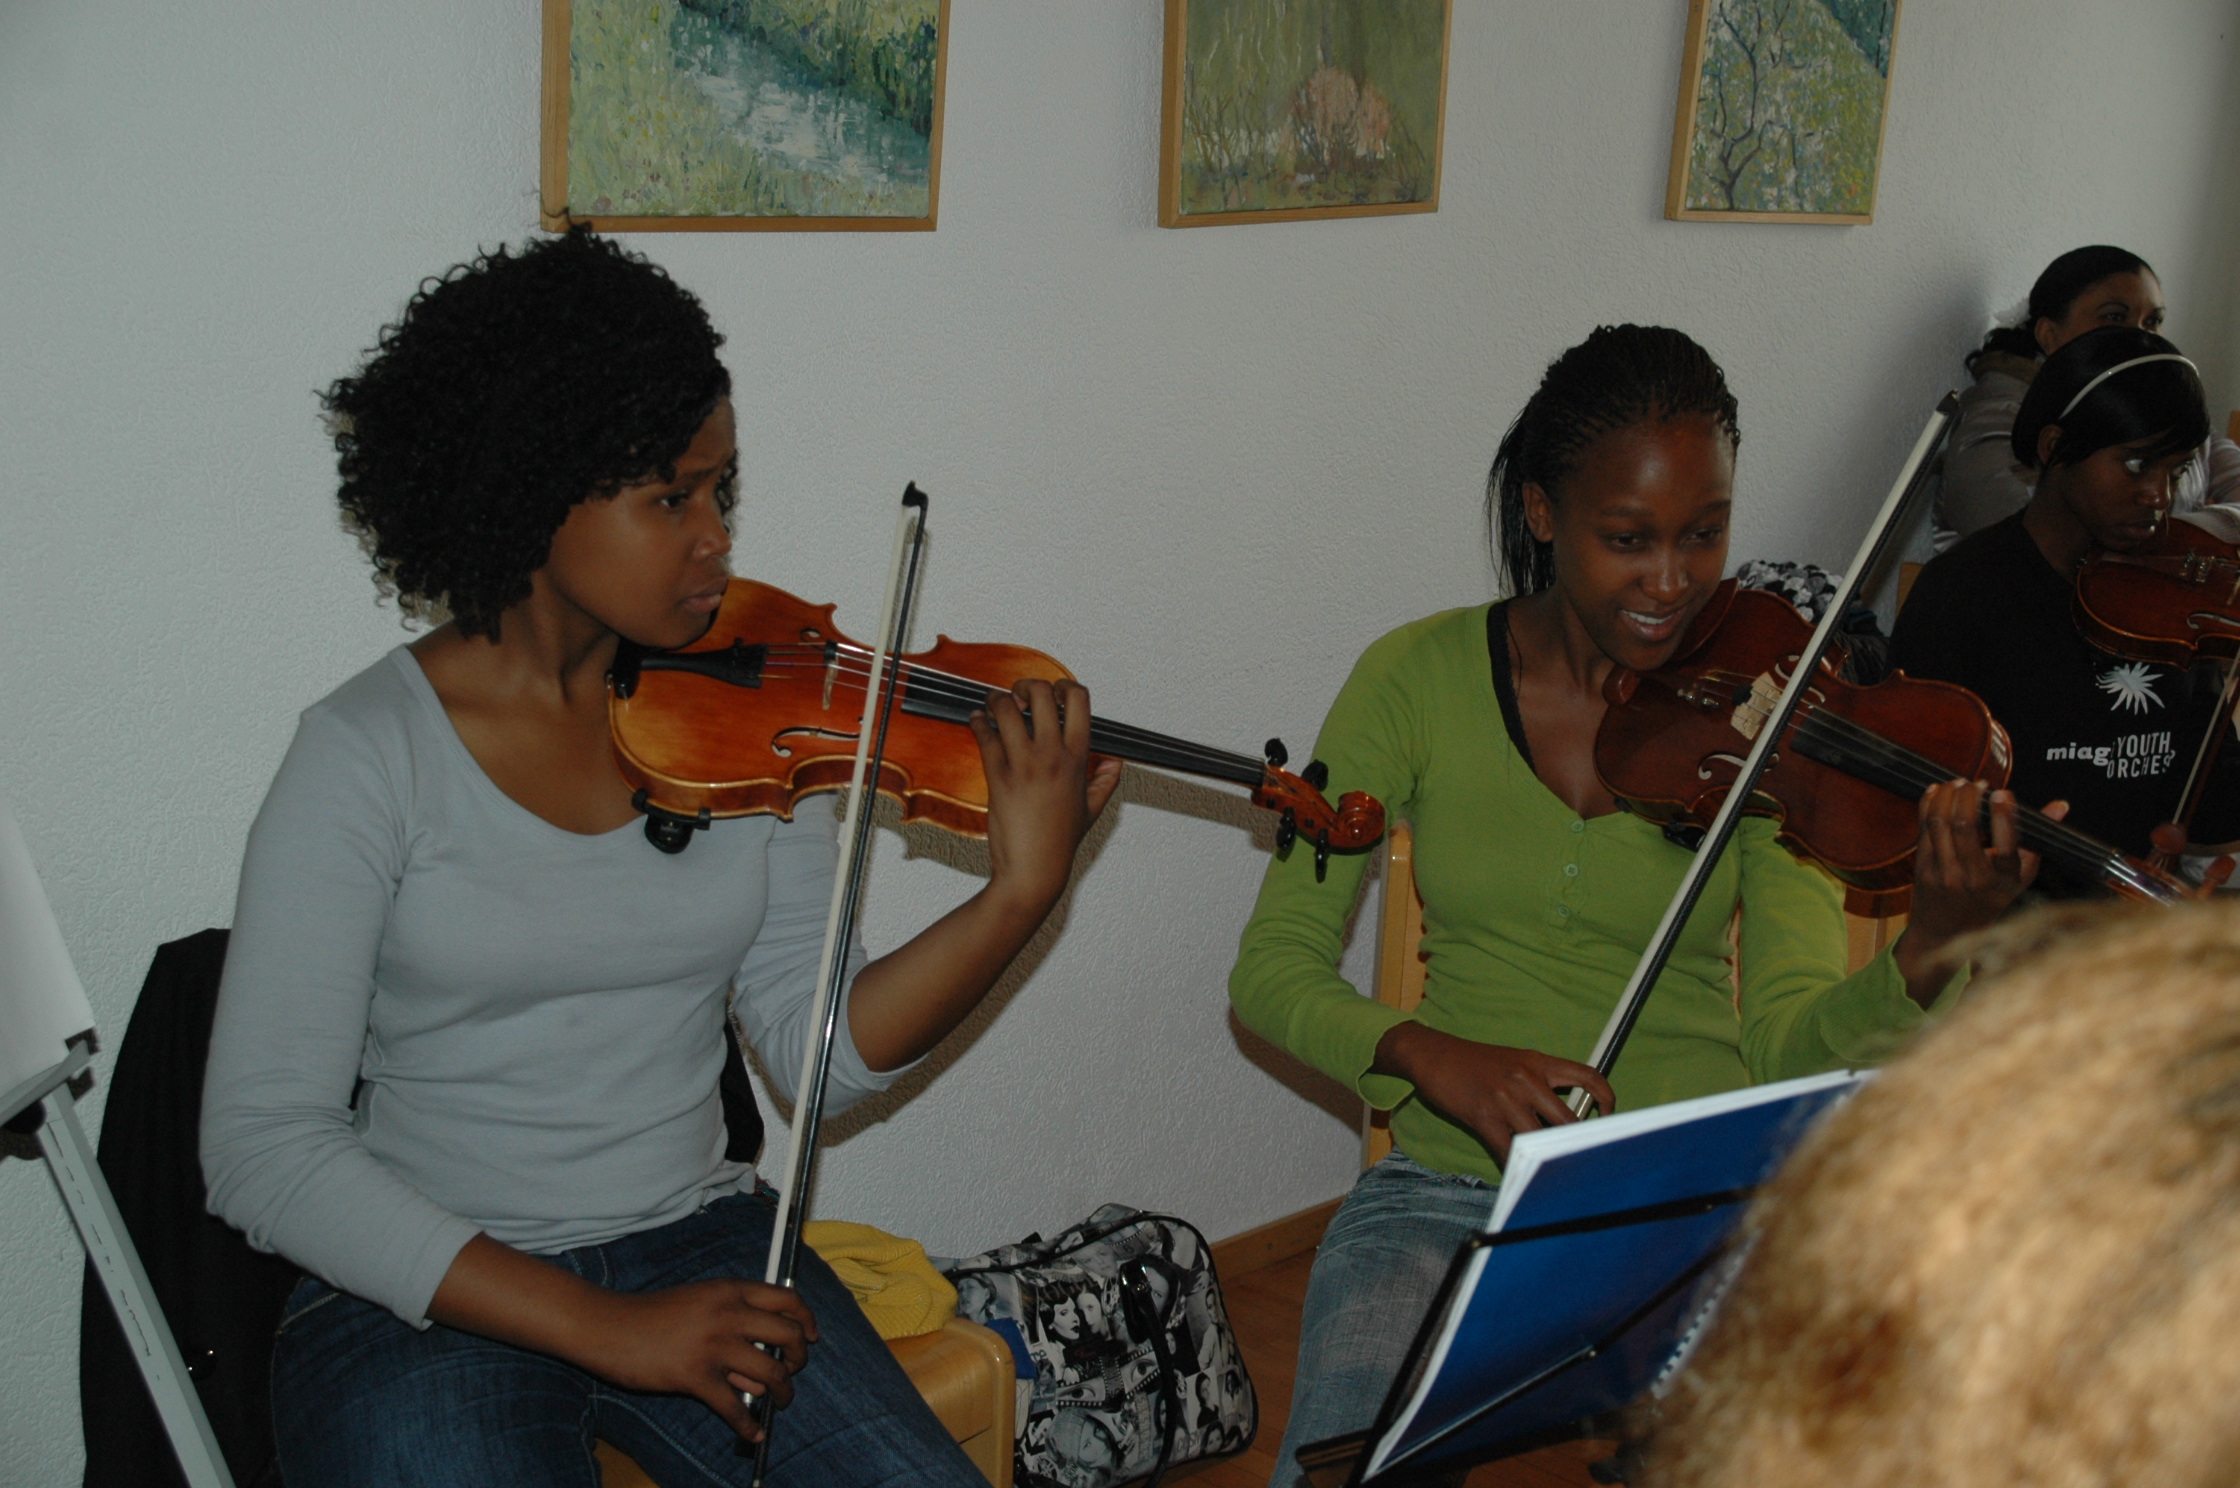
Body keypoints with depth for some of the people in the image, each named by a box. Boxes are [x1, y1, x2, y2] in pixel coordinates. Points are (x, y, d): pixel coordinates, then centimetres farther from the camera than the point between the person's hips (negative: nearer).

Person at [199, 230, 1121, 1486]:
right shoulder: (371, 754, -11)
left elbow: (827, 1051, -4)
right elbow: (264, 1147, -14)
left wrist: (1025, 890, -21)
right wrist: (604, 1330, -20)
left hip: (698, 1240, 3)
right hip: (429, 1293, -2)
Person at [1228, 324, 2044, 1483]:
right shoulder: (1420, 679, -2)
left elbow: (1790, 1045, -7)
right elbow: (1272, 971, -2)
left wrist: (1929, 953, -28)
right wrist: (1428, 1055, -21)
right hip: (1454, 1190, -1)